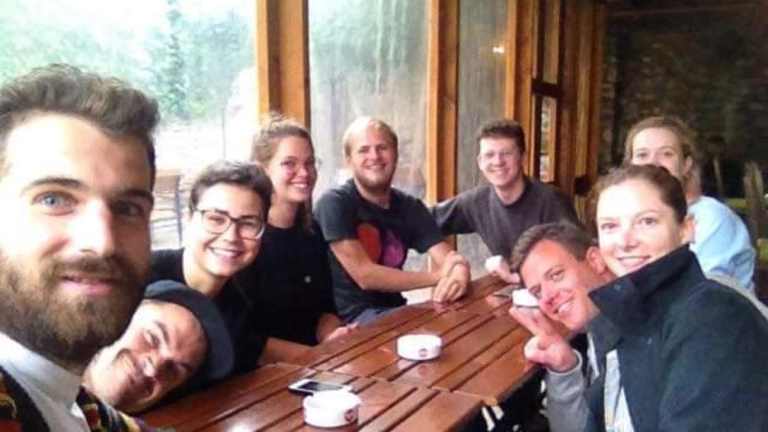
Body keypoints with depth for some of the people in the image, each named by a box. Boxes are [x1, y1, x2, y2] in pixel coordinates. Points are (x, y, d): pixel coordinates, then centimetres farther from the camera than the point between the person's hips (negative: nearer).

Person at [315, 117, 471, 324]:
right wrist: (439, 276, -16)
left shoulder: (410, 207, 7)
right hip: (348, 317, -7)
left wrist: (458, 273, -28)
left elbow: (449, 259, -2)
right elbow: (365, 275, -18)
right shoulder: (335, 203, -12)